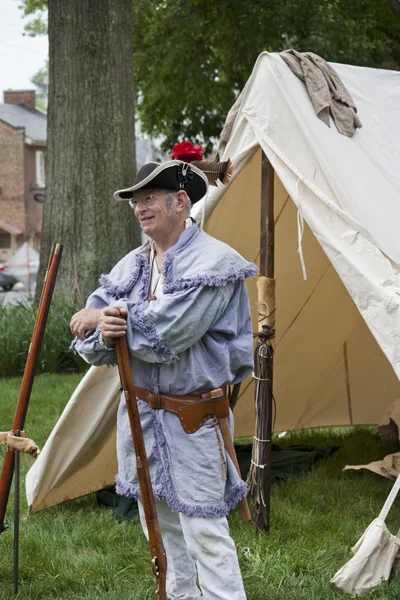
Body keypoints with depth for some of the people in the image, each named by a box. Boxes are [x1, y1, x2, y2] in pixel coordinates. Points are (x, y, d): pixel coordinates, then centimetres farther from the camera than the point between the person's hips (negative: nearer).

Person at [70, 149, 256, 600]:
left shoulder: (214, 262, -15)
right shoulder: (131, 265, 7)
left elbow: (169, 329, -27)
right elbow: (86, 340, 2)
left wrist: (106, 317, -15)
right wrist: (103, 332, -23)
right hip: (140, 414, 8)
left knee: (204, 531, -7)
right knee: (159, 526, 18)